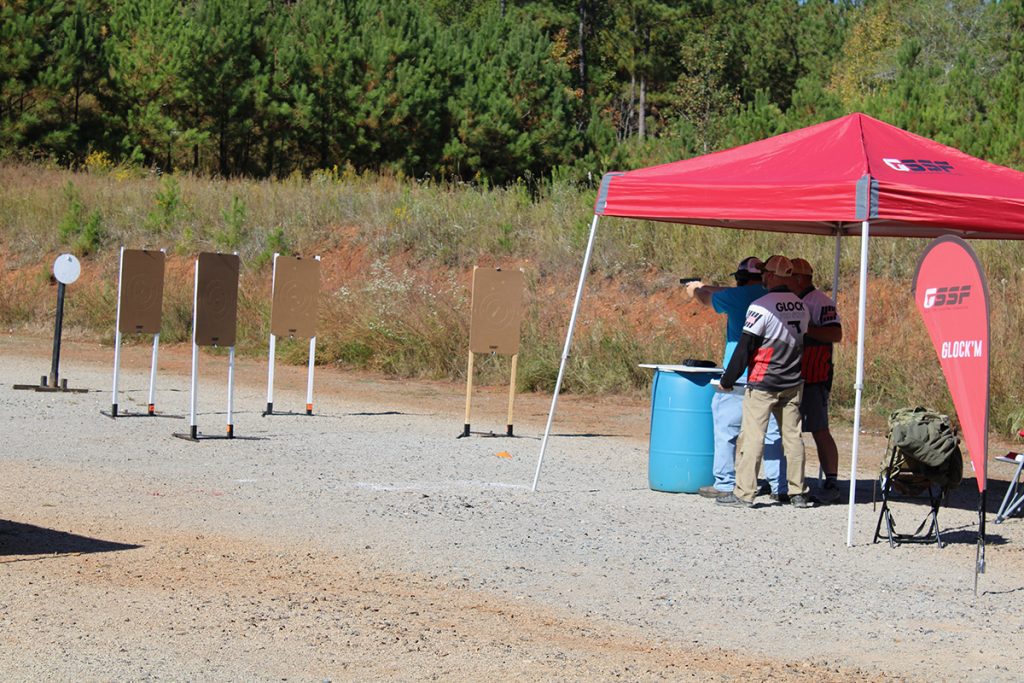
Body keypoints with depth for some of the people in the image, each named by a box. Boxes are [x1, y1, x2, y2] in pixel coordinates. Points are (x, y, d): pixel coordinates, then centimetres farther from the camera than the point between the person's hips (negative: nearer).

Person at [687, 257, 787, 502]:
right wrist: (704, 287, 38)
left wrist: (697, 290, 36)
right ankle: (779, 487, 4)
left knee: (726, 428, 4)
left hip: (740, 376, -5)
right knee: (773, 432, 6)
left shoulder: (738, 296, -7)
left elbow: (708, 299, 13)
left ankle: (724, 484, 6)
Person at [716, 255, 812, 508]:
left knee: (751, 437, -3)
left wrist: (727, 380, -5)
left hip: (763, 384, -6)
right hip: (793, 384, 6)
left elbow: (744, 348, -13)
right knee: (792, 437, 10)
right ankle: (799, 493, 12)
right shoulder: (801, 306, 5)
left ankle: (743, 492, -4)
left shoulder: (761, 307, -14)